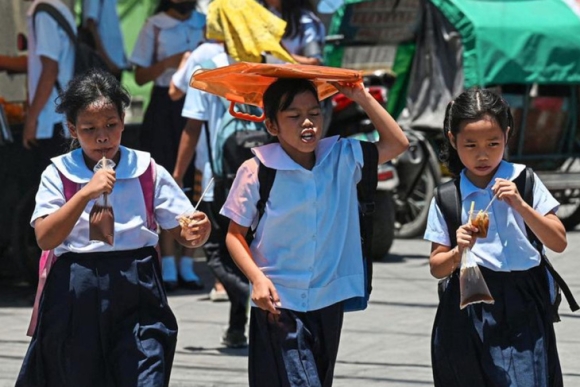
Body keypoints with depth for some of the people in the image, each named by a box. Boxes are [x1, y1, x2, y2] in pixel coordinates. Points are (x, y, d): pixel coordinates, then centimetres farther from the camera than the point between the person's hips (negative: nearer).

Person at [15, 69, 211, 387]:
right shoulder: (59, 174, 0)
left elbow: (181, 233, 4)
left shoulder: (147, 171, 2)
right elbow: (45, 238, -12)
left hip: (136, 291, 0)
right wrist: (86, 193, -21)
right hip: (76, 295, 0)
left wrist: (195, 233, -20)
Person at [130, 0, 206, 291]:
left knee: (194, 186, 0)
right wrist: (168, 63, -14)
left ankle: (187, 266, 5)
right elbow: (140, 76, 2)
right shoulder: (154, 27, 4)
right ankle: (168, 267, 0)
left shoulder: (205, 24, 11)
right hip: (165, 107, -2)